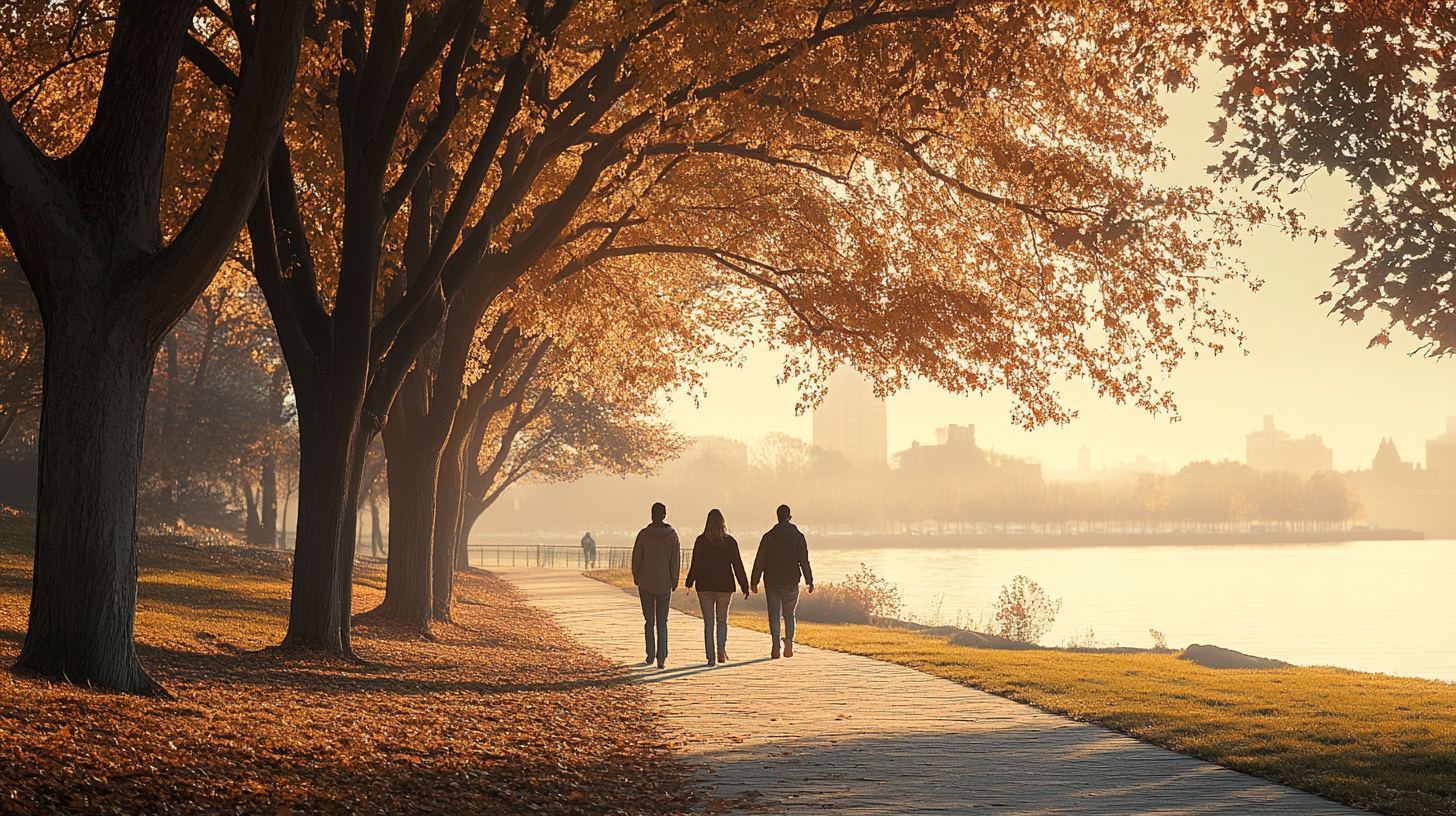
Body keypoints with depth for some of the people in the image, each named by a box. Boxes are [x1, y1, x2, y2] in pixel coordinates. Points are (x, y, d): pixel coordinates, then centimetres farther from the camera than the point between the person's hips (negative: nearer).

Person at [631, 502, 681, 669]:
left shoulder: (644, 534, -9)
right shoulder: (672, 535, -5)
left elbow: (636, 560, -3)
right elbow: (676, 561, -2)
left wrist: (636, 580, 11)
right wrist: (674, 582, 9)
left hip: (646, 584, -1)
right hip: (665, 585, 1)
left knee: (649, 621, 11)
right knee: (662, 622, 8)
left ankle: (650, 656, 9)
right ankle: (662, 657, -1)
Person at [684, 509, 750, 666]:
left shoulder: (701, 541, -5)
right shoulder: (730, 541, -3)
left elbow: (695, 564, -3)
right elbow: (738, 565, -2)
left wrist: (689, 583, 11)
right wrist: (744, 586, 4)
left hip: (705, 586, -1)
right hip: (725, 586, 1)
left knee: (708, 622, 6)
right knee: (722, 620, 16)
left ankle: (711, 657, 2)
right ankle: (722, 648, -7)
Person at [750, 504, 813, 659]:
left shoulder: (768, 537, -2)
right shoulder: (798, 537, -2)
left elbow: (759, 561, -1)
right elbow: (804, 561, -4)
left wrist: (754, 582, 5)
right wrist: (810, 581, 1)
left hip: (772, 583, 0)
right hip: (791, 583, 0)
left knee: (774, 614, 6)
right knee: (789, 614, 14)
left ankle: (776, 645, -8)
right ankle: (789, 640, -6)